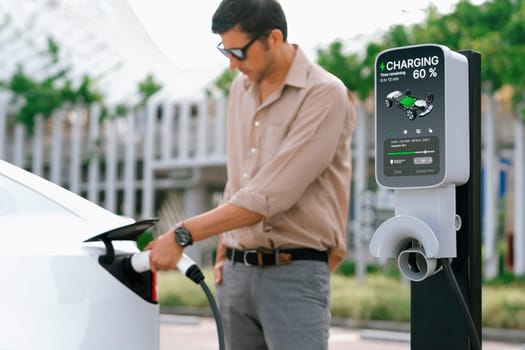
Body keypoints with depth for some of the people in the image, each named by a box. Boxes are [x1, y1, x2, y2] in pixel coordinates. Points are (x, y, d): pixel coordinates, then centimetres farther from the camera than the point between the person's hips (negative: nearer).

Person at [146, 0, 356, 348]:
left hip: (294, 272, -6)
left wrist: (183, 234, -17)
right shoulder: (241, 88, 12)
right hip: (237, 271, 7)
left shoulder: (324, 94, -13)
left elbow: (269, 196, -19)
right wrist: (223, 250, 16)